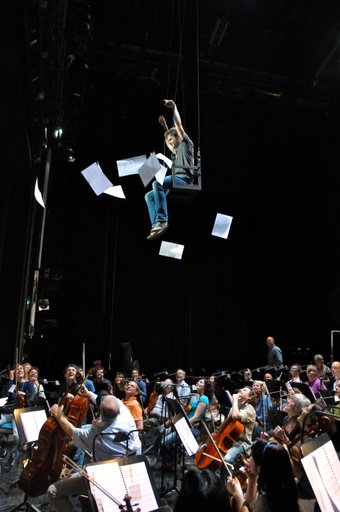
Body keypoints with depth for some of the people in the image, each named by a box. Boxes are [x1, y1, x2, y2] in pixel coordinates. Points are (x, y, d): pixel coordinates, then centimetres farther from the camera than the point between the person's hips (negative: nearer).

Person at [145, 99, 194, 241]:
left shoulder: (186, 144, 11)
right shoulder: (176, 151, 33)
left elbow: (178, 124, 4)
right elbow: (167, 140, 51)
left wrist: (174, 107, 7)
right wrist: (164, 125, 48)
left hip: (183, 179, -10)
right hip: (176, 181, 10)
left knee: (157, 182, -33)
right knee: (149, 195, 0)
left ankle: (162, 220, -40)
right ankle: (156, 226, -21)